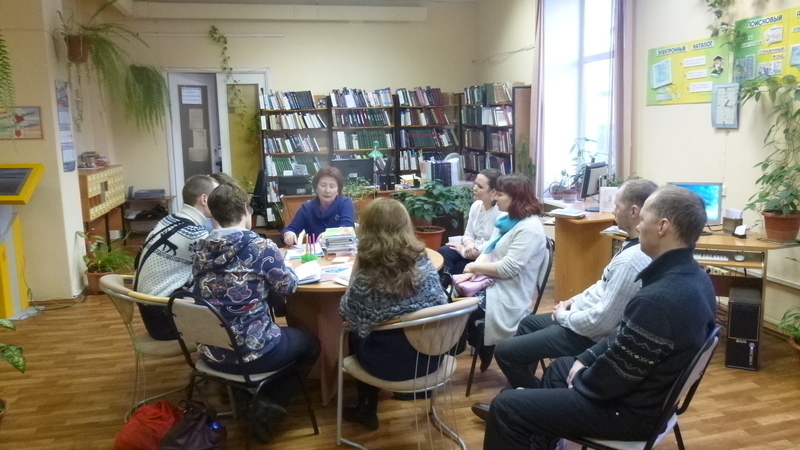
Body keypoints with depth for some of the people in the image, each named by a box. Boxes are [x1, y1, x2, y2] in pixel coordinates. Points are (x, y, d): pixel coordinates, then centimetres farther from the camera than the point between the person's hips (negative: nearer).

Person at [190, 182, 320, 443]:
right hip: (251, 352, -6)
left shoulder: (203, 248, -1)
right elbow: (288, 286, -5)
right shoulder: (259, 245, -16)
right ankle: (270, 406, 10)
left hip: (210, 352, 6)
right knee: (310, 344, 23)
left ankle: (251, 401, 25)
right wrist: (277, 264, 13)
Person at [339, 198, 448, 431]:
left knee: (355, 334, 28)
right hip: (428, 357, 4)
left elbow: (347, 315, -5)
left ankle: (367, 409, 41)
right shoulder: (424, 262, -11)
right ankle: (367, 407, 47)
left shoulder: (367, 276, -24)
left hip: (390, 364, -4)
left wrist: (356, 265, -9)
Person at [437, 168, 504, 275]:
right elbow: (468, 234, 11)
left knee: (455, 269, -22)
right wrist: (469, 244, -15)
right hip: (472, 251, 7)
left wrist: (465, 250, -16)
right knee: (443, 252, -17)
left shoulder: (501, 212, -17)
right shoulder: (475, 206, 5)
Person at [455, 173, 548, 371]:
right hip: (492, 282, 9)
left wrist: (475, 267, -11)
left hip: (508, 295, -9)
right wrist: (472, 272, -8)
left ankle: (482, 350, 6)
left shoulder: (529, 228, -18)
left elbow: (507, 268, -22)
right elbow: (488, 250, 11)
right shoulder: (506, 220, 11)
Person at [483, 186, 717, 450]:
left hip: (633, 409, -10)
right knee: (559, 367, 30)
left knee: (505, 406, -6)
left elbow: (612, 378, -26)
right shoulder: (694, 277, -1)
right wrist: (586, 359, 6)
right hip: (652, 392, 10)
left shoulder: (657, 300, -34)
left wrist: (580, 380, -6)